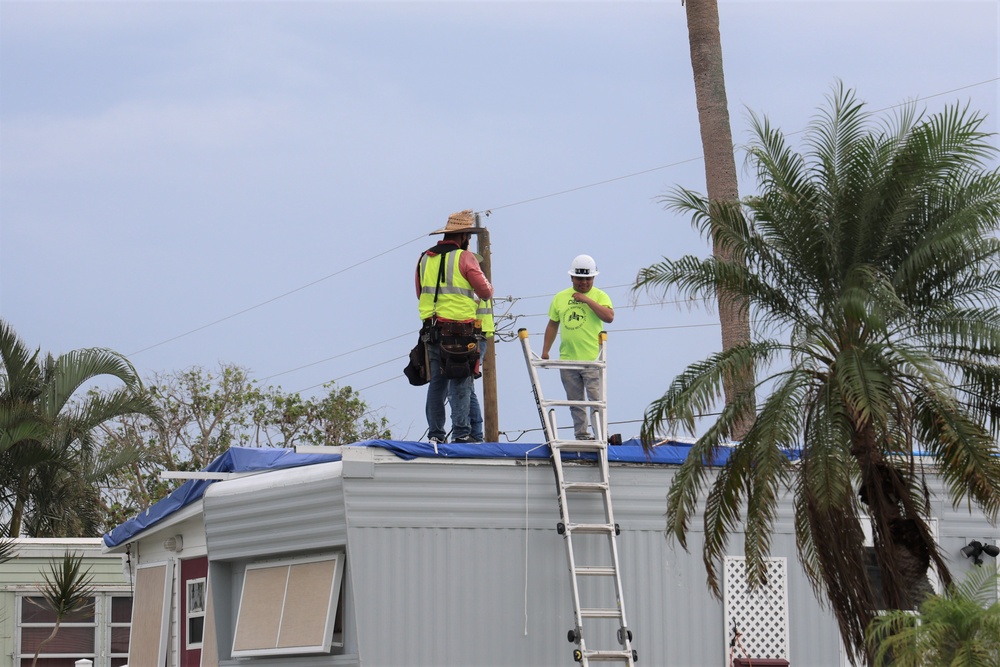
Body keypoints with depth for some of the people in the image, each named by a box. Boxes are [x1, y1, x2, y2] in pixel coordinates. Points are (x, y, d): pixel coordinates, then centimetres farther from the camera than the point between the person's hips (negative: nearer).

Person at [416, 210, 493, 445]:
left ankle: (435, 434, 9)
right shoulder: (464, 258, -7)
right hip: (459, 329, -6)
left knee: (436, 383, 10)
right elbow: (485, 291, -6)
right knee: (460, 384, -4)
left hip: (432, 328, 6)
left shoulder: (425, 258, 12)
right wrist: (488, 287, 17)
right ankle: (461, 433, -10)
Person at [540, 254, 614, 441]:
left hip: (592, 359, -4)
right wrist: (545, 351, 12)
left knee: (596, 399, -9)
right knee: (575, 401, 8)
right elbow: (552, 325, 17)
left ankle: (601, 434, -7)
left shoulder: (599, 296, 2)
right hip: (567, 359, 4)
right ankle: (581, 435, 13)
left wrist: (587, 300, -15)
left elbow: (609, 317, -15)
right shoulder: (560, 298, 12)